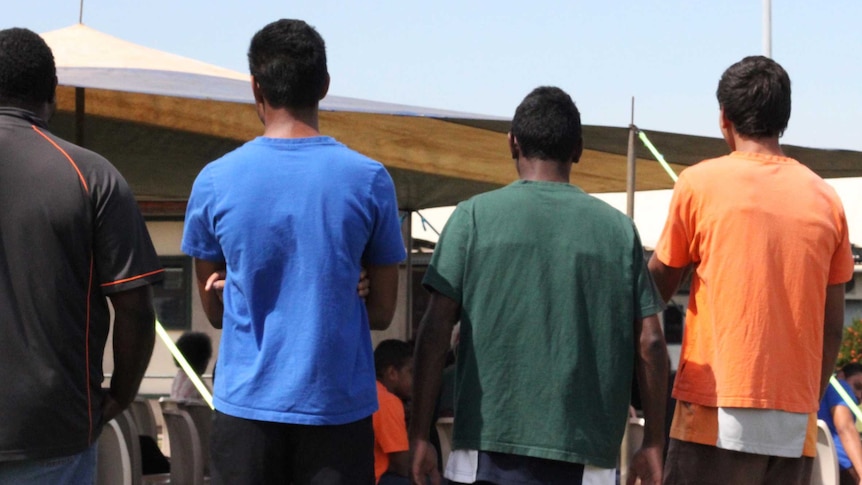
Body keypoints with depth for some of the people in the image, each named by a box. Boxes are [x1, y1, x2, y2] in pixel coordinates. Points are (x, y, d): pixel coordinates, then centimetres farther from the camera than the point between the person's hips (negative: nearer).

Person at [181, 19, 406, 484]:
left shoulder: (215, 181, 0)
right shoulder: (369, 180, -2)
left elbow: (214, 309, 8)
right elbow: (382, 311, 4)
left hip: (247, 400, 1)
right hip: (338, 403, 0)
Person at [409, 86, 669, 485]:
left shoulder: (475, 216, 2)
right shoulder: (618, 228, 6)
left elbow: (435, 332, -2)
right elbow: (649, 343, 5)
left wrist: (420, 434, 1)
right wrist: (653, 443, 13)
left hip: (490, 445, -1)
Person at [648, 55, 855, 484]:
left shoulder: (700, 183, -2)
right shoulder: (825, 199, 9)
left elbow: (658, 287, 6)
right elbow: (833, 324, 11)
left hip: (719, 415, -4)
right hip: (795, 420, 4)